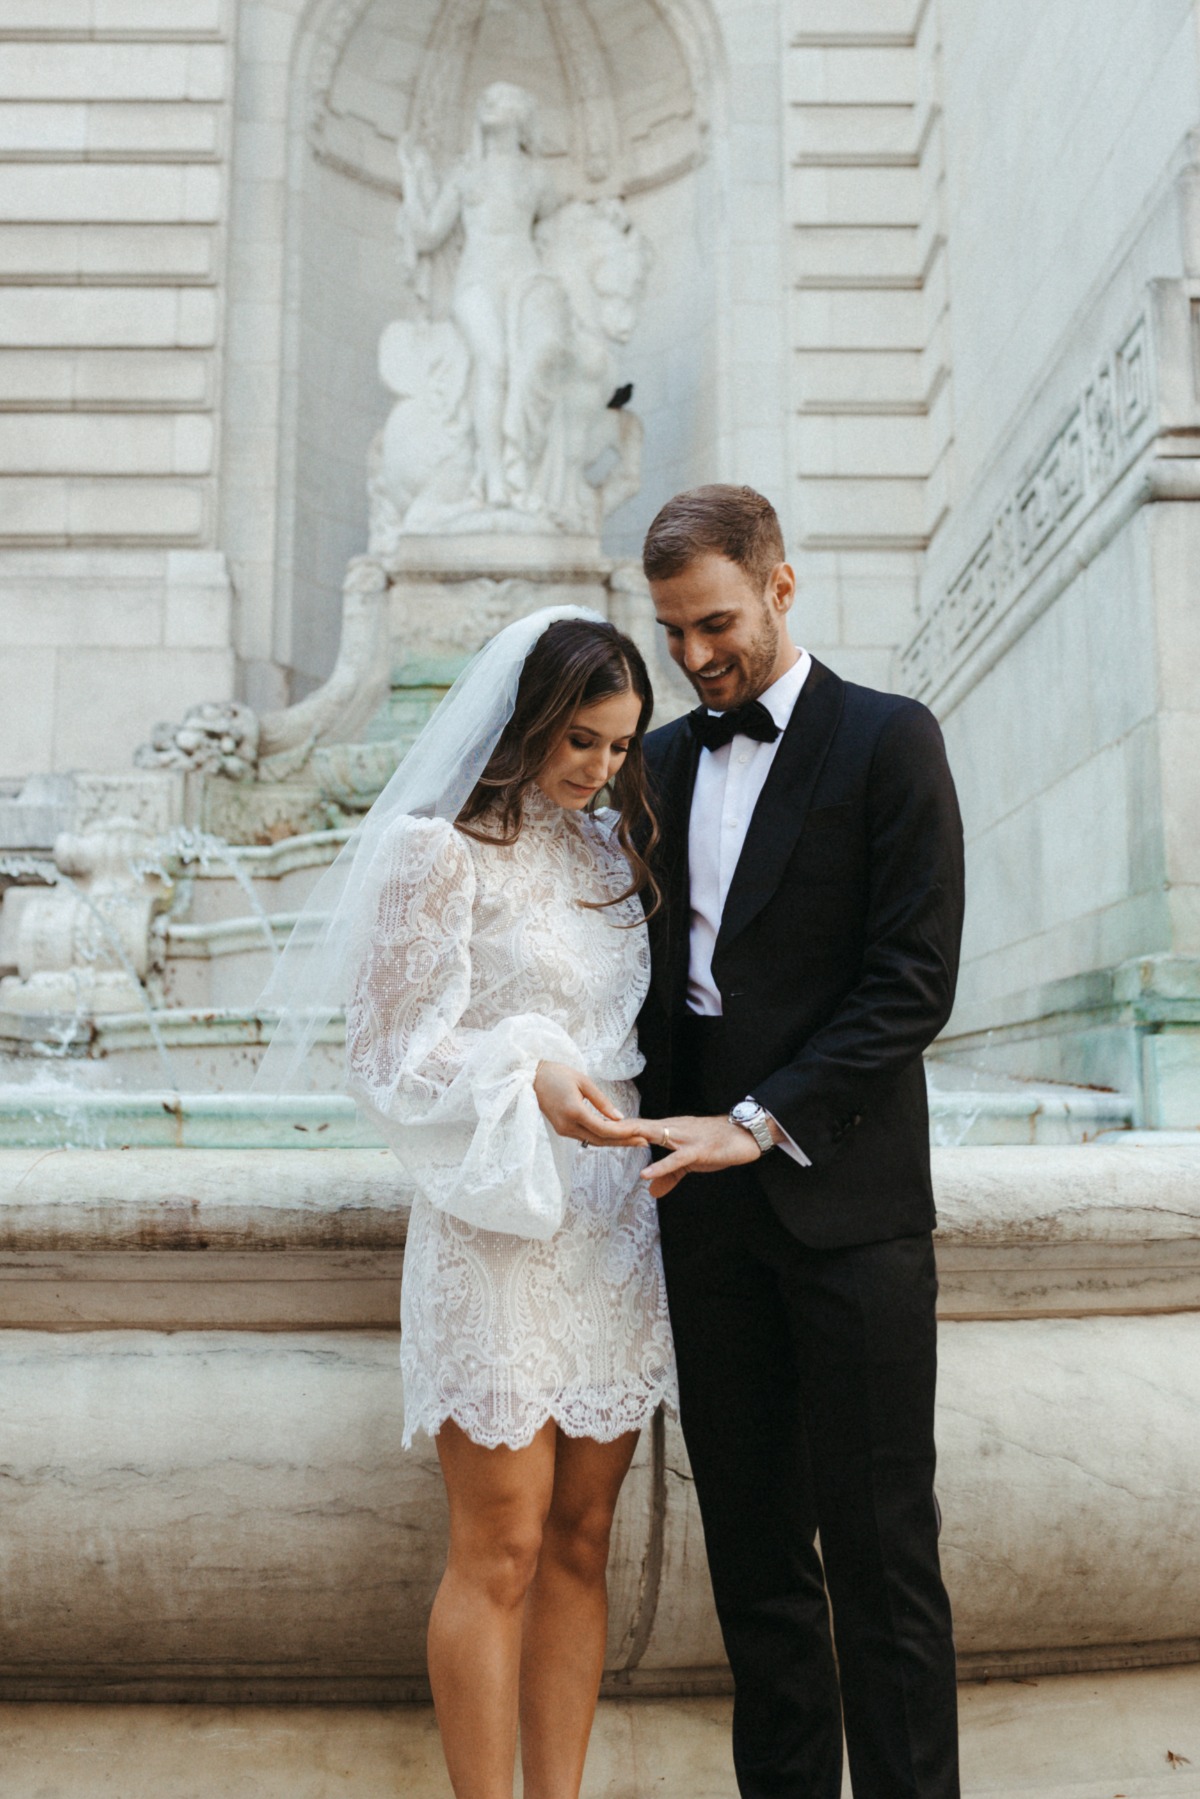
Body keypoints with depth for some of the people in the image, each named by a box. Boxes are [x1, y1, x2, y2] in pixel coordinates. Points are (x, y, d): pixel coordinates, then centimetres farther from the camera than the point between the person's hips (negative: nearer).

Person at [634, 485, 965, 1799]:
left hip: (843, 1193, -5)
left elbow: (914, 982, -10)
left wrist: (761, 1123, -17)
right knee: (750, 1537, 12)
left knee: (877, 1544, 2)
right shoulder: (664, 762, 14)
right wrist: (658, 1128, 6)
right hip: (708, 1198, 5)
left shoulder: (888, 741, -2)